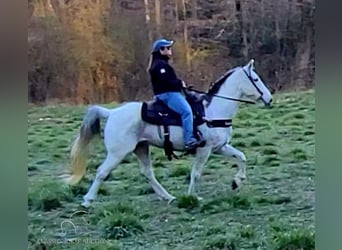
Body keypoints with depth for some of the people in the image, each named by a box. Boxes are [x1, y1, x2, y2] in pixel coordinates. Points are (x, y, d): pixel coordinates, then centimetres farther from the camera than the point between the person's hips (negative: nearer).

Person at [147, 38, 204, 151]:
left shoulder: (162, 63, 24)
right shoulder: (160, 64, -10)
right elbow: (165, 81, -22)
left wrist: (180, 83, 9)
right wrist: (180, 83, -13)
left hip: (169, 93, 12)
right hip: (167, 94, -12)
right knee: (187, 111, -26)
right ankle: (189, 141, -33)